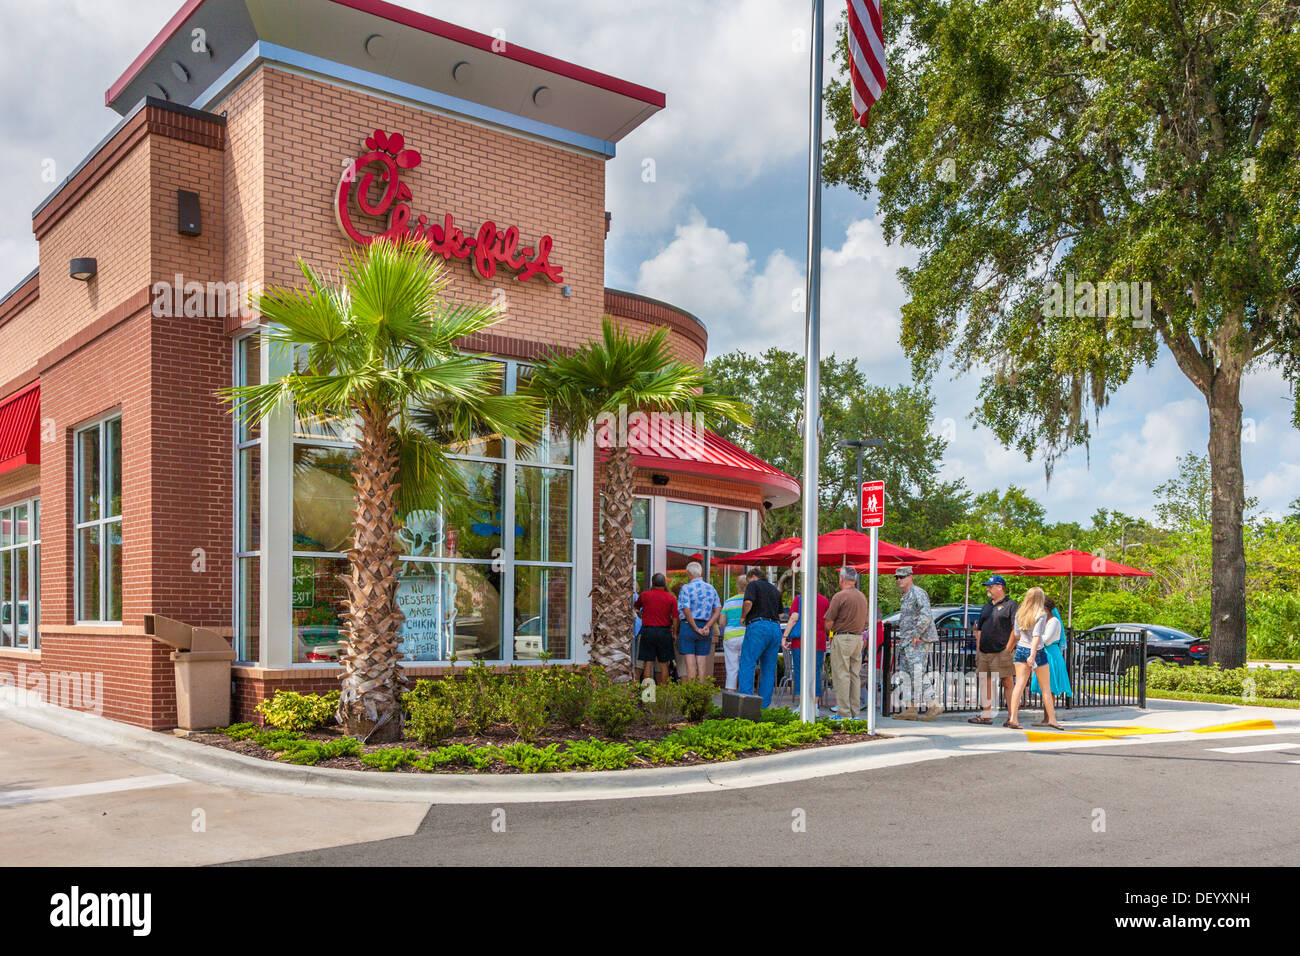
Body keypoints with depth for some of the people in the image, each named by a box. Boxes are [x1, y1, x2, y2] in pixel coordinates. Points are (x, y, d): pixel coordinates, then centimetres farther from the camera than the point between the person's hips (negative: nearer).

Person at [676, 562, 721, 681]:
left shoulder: (686, 588, -5)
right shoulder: (711, 588, 10)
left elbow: (686, 611, -14)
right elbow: (718, 610, 2)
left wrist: (696, 629, -10)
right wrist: (707, 627, -5)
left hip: (688, 626, -4)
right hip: (705, 627, 4)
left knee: (690, 663, -3)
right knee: (702, 663, 6)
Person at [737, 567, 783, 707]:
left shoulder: (753, 585, 3)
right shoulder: (775, 589, 23)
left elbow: (748, 602, -15)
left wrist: (743, 617, 0)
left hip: (758, 627, -6)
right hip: (776, 628, 6)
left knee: (747, 664, -5)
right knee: (769, 668, 8)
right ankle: (764, 705, 7)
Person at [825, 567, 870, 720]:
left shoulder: (840, 596, -12)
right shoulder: (863, 596, 11)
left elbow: (828, 624, -10)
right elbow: (866, 621, 17)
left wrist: (833, 628, 9)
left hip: (842, 639, -7)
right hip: (858, 638, 7)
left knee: (841, 676, -4)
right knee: (855, 676, 11)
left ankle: (843, 713, -5)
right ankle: (854, 712, 13)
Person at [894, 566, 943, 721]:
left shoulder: (918, 593, -11)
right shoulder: (905, 596, 21)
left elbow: (926, 615, -23)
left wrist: (916, 634, -23)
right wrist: (903, 638, 21)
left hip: (918, 641, -10)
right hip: (906, 642, 10)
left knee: (918, 673, -15)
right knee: (906, 674, 8)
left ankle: (934, 705, -9)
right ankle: (910, 710, 11)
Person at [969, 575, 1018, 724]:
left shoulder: (1011, 605, -1)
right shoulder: (986, 607, 20)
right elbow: (979, 630, 23)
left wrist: (1008, 649, -13)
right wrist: (978, 650, 14)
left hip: (1002, 653, -7)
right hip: (984, 653, 7)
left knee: (1008, 683, -7)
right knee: (985, 682, 7)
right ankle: (986, 715, 12)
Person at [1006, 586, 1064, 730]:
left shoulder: (1019, 614, 4)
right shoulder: (1042, 615, -11)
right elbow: (1036, 636, -19)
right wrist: (1033, 655, -23)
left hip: (1021, 649, 4)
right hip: (1038, 651, -4)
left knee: (1019, 684, 1)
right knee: (1046, 687, 8)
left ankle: (1012, 717, -9)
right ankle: (1051, 719, 14)